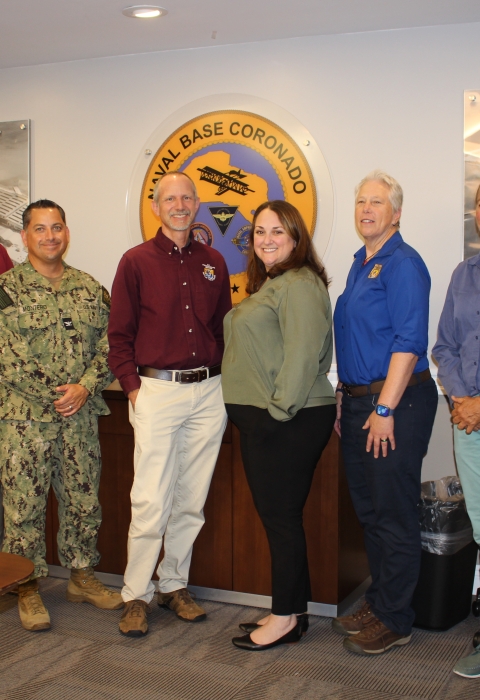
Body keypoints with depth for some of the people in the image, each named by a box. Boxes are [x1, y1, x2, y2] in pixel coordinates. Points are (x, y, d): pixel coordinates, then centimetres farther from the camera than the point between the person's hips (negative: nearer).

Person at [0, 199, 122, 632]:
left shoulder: (90, 289, 9)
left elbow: (108, 345, 6)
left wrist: (85, 387, -10)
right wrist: (51, 397, -13)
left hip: (81, 417, 4)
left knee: (84, 501, 12)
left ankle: (82, 578, 29)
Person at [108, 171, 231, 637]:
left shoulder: (213, 262, 12)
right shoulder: (137, 262, 1)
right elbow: (119, 335, 0)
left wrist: (226, 380, 6)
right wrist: (133, 387, -8)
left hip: (209, 393, 4)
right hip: (157, 391, -4)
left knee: (191, 500, 10)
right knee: (151, 502, -5)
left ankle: (174, 585, 25)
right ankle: (136, 597, 9)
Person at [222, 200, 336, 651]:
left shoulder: (299, 285, -14)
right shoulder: (268, 284, 19)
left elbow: (302, 355, -22)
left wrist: (279, 410, -20)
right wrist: (258, 411, 16)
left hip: (288, 422, -10)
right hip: (263, 418, 10)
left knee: (281, 516, -2)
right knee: (276, 516, 14)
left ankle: (286, 618, 10)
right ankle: (292, 609, 25)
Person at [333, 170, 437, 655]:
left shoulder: (403, 265, -11)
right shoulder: (360, 265, 16)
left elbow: (408, 342, -18)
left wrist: (384, 408, -21)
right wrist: (346, 399, 15)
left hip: (396, 401, -9)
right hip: (359, 401, 9)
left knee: (393, 515, -1)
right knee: (368, 510, 16)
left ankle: (394, 620, 11)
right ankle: (377, 602, 29)